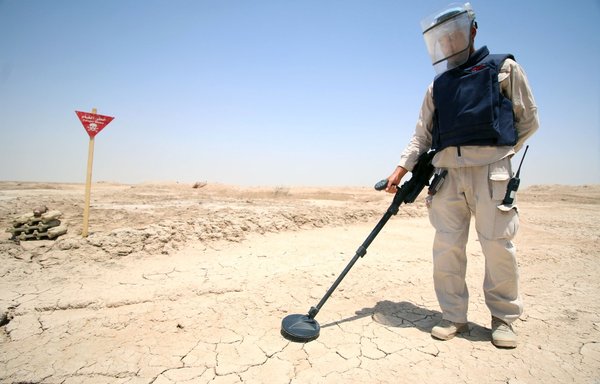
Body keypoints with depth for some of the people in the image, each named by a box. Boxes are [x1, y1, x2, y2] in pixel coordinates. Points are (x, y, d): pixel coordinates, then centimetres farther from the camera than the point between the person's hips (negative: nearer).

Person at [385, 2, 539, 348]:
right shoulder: (437, 86, 19)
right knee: (447, 246, 0)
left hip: (489, 171, -3)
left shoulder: (503, 67, 10)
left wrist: (495, 152, 3)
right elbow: (422, 136, 13)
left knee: (498, 245, -1)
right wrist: (401, 170, 2)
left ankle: (504, 318, 18)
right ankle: (454, 317, 13)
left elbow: (529, 120, 9)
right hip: (448, 173, 4)